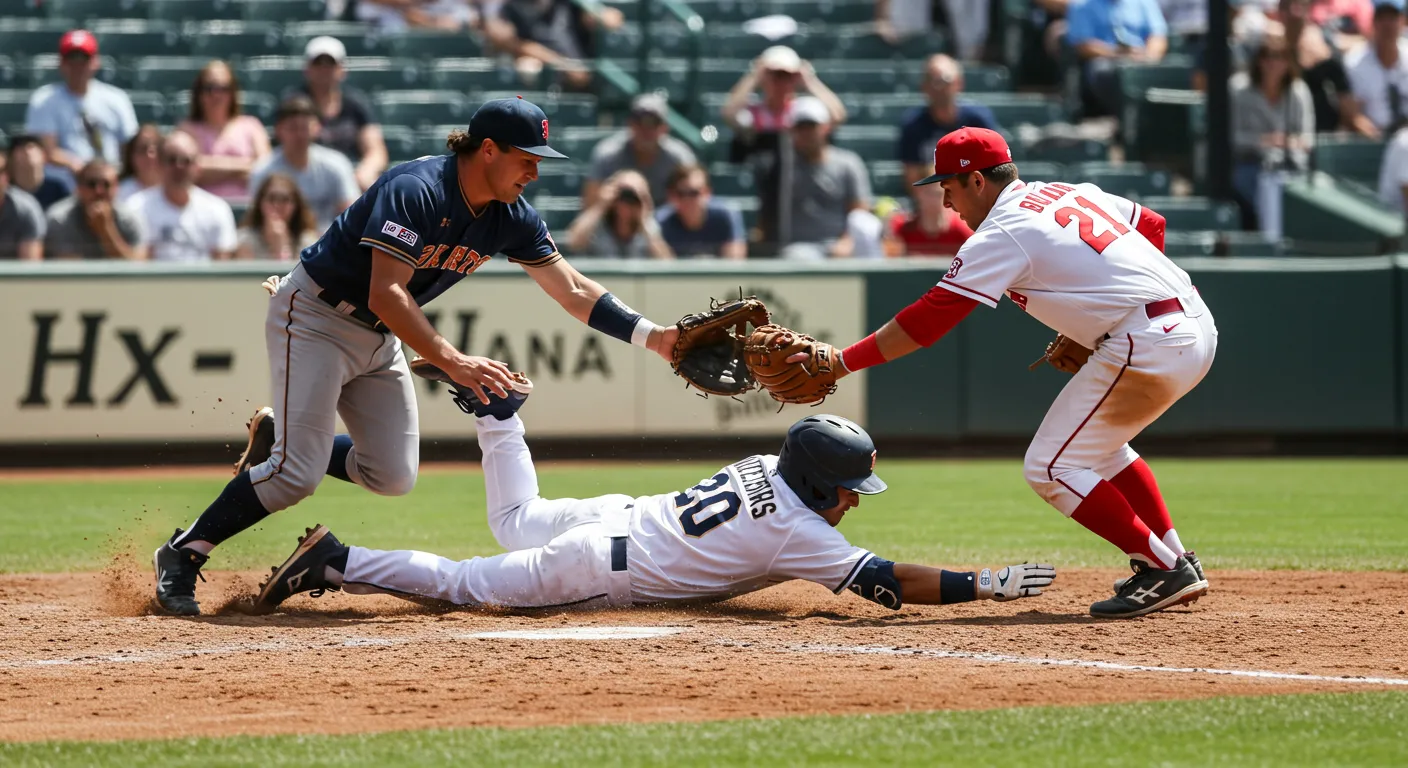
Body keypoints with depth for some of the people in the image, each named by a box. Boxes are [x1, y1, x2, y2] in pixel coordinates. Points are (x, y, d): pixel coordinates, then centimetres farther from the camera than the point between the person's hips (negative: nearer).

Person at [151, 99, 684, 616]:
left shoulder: (511, 219, -5)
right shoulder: (415, 191, -28)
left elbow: (572, 290, -2)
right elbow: (386, 295, -35)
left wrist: (654, 337, -14)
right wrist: (453, 362, -43)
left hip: (379, 338, 8)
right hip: (315, 316, -8)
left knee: (394, 476, 3)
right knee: (298, 474, -17)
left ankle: (281, 441, 24)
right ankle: (182, 556, -3)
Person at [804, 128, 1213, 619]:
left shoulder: (1002, 236, -7)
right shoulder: (1069, 193, 17)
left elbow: (928, 320, -10)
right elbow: (1152, 225, 24)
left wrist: (843, 362, -6)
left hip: (1146, 347, -9)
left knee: (1051, 468, -2)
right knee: (1098, 447, 27)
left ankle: (1163, 570, -3)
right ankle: (1177, 563, 23)